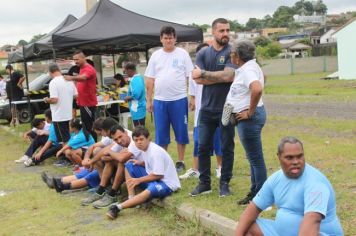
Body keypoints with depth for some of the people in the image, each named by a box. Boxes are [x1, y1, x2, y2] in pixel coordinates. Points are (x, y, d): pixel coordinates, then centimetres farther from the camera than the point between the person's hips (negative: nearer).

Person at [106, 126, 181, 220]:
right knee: (129, 166, 2)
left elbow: (158, 175, -23)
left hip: (167, 184, -9)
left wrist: (139, 180, -16)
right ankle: (131, 198, -8)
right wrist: (141, 163, -3)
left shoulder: (155, 152, -23)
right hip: (153, 177, 9)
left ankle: (118, 207, -44)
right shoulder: (145, 148, 3)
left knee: (151, 189, -42)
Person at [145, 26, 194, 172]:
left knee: (181, 131, 5)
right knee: (161, 133, 8)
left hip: (179, 99, -2)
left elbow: (191, 77, -1)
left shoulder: (182, 54, 1)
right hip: (159, 100, 3)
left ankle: (180, 161, 16)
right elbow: (150, 80, 9)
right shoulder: (155, 56, 8)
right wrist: (149, 100, 5)